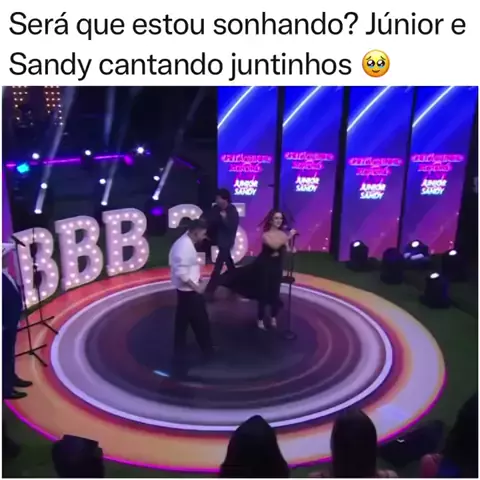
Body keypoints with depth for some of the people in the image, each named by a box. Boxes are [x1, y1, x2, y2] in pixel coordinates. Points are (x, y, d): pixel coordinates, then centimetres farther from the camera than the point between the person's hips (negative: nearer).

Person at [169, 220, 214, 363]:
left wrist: (195, 279, 11)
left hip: (184, 289, 10)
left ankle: (179, 350, 30)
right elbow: (181, 272, -28)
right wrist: (195, 286, -21)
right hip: (189, 290, -10)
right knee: (200, 320, 6)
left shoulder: (184, 242, 7)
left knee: (182, 320, 18)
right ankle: (207, 349, 22)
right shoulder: (185, 246, -25)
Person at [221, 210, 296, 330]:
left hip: (277, 267, 4)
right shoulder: (265, 235, -14)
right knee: (263, 293, 2)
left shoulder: (283, 234, -2)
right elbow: (274, 245, -31)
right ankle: (260, 320, 18)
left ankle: (273, 319, 29)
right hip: (264, 266, -4)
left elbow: (286, 250, 2)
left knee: (275, 293, 9)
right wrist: (289, 237, -33)